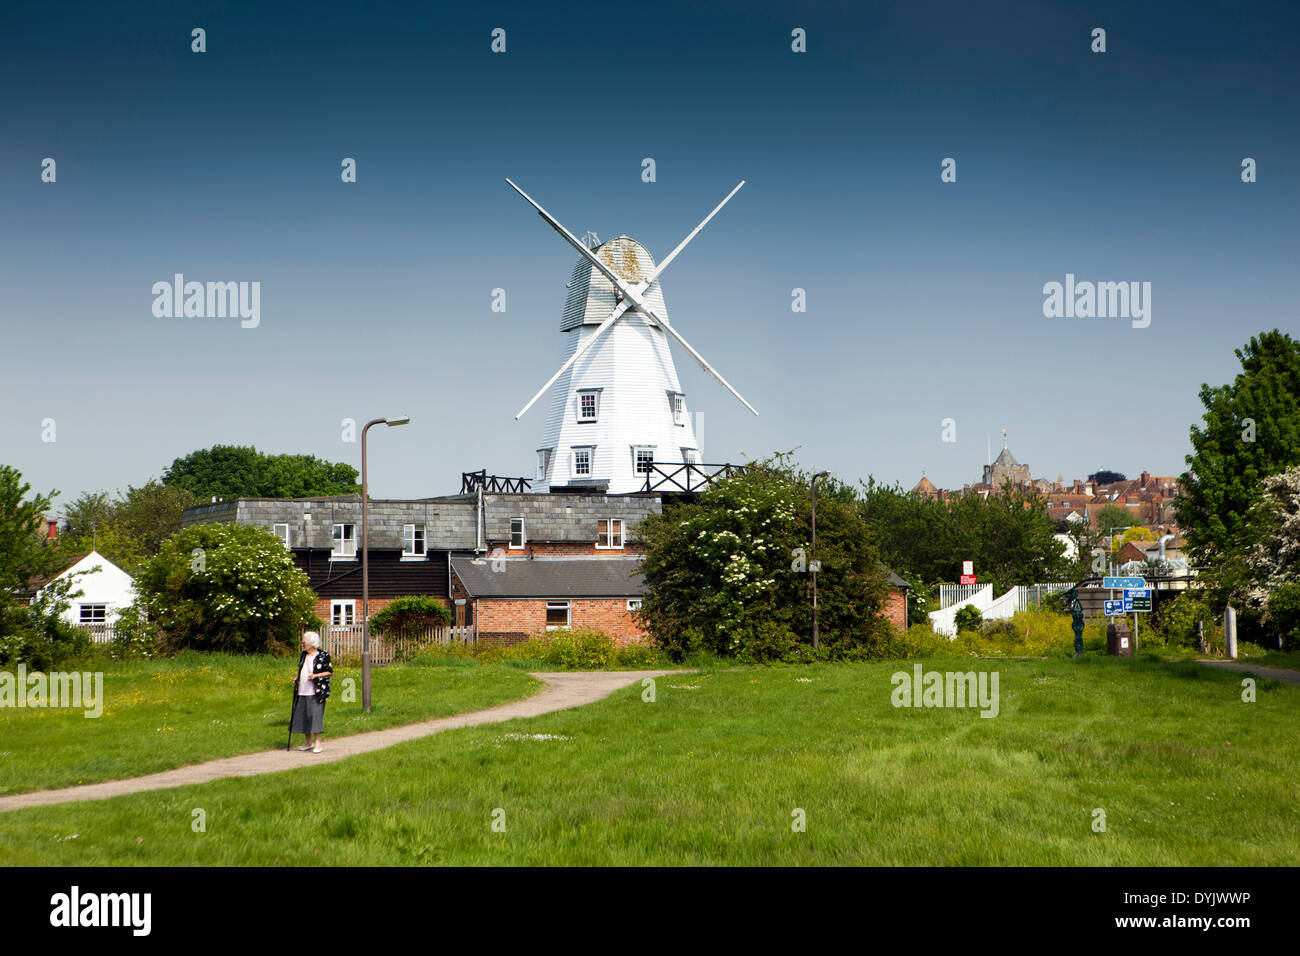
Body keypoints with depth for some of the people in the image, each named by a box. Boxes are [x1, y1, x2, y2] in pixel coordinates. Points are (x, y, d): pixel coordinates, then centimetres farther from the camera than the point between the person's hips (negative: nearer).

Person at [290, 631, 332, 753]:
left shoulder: (323, 655, -7)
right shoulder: (303, 655, 14)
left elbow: (330, 672, -5)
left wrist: (315, 676, -17)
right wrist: (297, 679, 8)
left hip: (316, 693, -7)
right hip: (302, 692, 7)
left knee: (315, 715, -11)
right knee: (302, 716, 7)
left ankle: (317, 744, -6)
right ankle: (308, 743, 19)